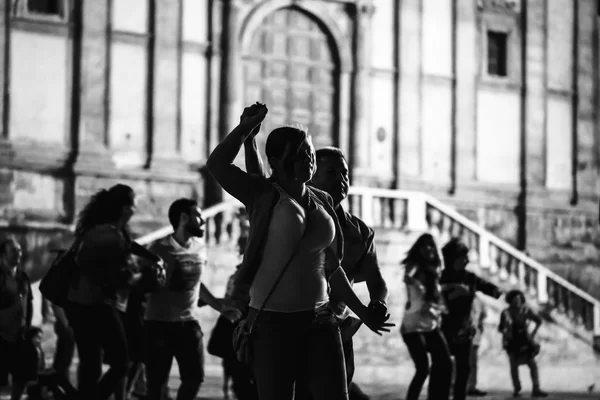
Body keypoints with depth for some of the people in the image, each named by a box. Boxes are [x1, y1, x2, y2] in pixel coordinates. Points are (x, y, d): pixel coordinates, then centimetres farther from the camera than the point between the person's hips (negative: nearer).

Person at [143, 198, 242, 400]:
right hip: (160, 323, -6)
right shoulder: (159, 248, -11)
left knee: (195, 377, 3)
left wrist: (220, 307, 24)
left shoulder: (200, 247, 9)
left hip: (189, 323, 6)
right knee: (156, 382, -3)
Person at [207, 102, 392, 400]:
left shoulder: (322, 202, 11)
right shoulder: (263, 195, -3)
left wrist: (363, 313, 22)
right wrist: (246, 127, -21)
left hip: (319, 321, 5)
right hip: (272, 322, -5)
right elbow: (217, 165, -18)